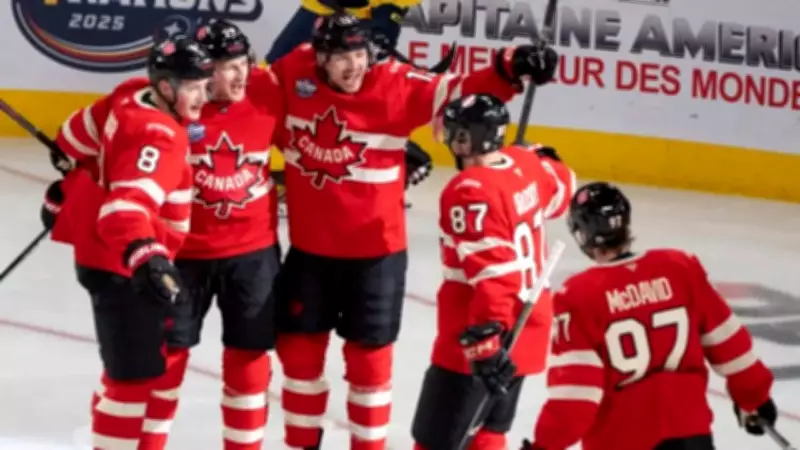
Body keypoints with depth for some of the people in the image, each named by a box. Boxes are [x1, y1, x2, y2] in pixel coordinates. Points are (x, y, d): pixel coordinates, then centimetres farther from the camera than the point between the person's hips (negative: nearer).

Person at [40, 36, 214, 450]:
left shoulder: (135, 95, -2)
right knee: (135, 374, -7)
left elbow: (81, 134, 14)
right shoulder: (158, 137, -28)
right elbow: (128, 202, -43)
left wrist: (71, 188, 28)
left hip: (120, 260, 10)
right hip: (121, 267, -10)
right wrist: (145, 257, -58)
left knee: (131, 364, 25)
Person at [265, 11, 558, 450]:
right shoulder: (294, 72, -7)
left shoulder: (396, 84, -15)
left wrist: (510, 68, -38)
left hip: (375, 252, -3)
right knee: (298, 348, 15)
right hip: (308, 248, 3)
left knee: (368, 356, 8)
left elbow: (457, 92, -23)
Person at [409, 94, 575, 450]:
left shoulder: (470, 191, -22)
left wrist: (484, 339, -32)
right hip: (525, 333, 9)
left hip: (491, 342, -9)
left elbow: (494, 273, -29)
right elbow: (560, 189, 24)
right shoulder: (525, 164, 2)